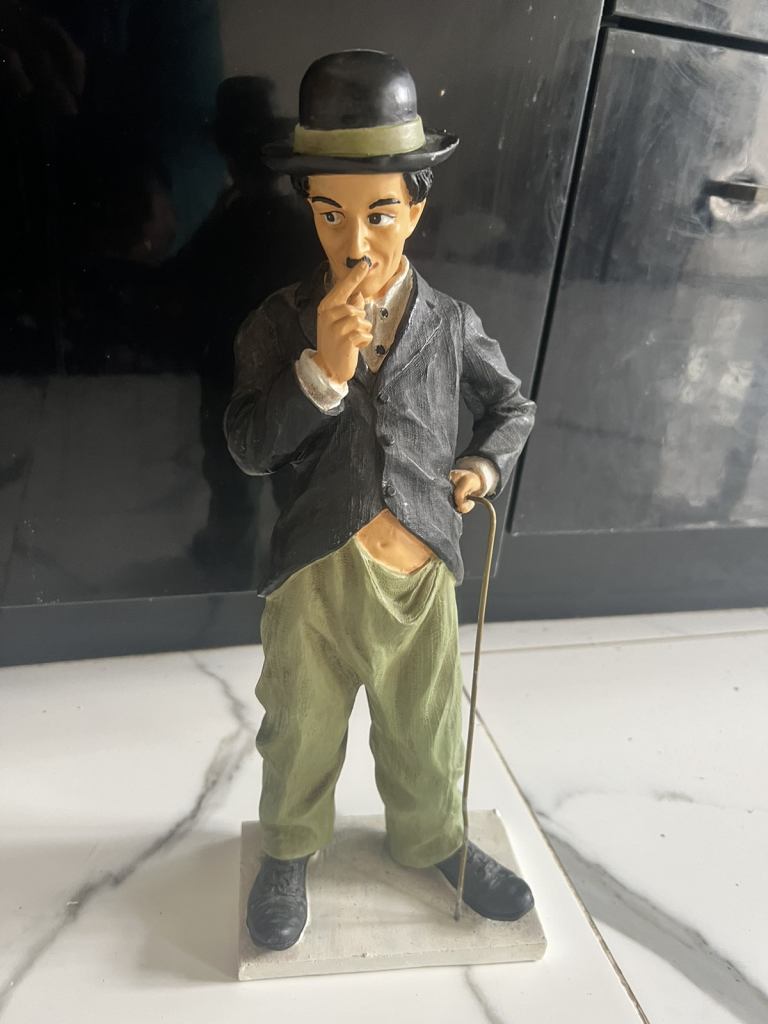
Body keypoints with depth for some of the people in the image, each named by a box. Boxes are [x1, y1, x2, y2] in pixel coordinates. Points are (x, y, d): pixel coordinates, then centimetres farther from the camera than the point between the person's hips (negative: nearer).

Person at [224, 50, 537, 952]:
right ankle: (289, 851, 49)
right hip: (314, 581, -1)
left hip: (420, 580, 2)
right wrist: (323, 367, -26)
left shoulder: (452, 325, -2)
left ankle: (432, 840, 51)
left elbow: (512, 407, 15)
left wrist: (486, 464, -4)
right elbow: (247, 447, -14)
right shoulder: (280, 322, -6)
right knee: (300, 737, 20)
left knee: (426, 738, 21)